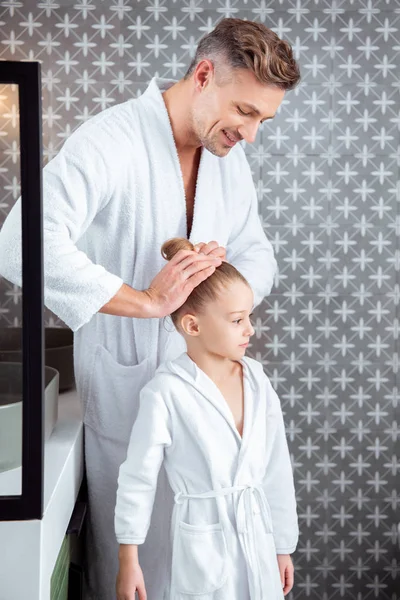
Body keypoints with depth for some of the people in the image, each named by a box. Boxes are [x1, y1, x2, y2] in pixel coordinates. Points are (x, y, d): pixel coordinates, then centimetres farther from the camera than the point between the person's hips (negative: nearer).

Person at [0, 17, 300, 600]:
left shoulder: (230, 156, 5)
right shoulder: (108, 141, -20)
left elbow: (257, 252, 10)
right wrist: (147, 300, -33)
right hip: (127, 378, -6)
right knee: (131, 552, 9)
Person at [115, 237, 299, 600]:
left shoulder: (256, 378, -3)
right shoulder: (166, 393, -18)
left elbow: (276, 469, 4)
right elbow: (138, 479, -9)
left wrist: (284, 545, 9)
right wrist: (129, 561, -3)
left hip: (258, 536, 5)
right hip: (202, 542, -4)